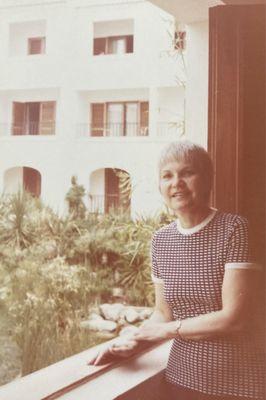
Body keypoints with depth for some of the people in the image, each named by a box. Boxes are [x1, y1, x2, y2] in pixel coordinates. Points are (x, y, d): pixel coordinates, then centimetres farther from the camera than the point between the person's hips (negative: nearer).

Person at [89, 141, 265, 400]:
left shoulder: (233, 229, -14)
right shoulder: (161, 240, 2)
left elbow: (234, 317, -18)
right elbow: (163, 313, 9)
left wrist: (168, 330, -9)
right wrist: (133, 343, -8)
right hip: (183, 376, 5)